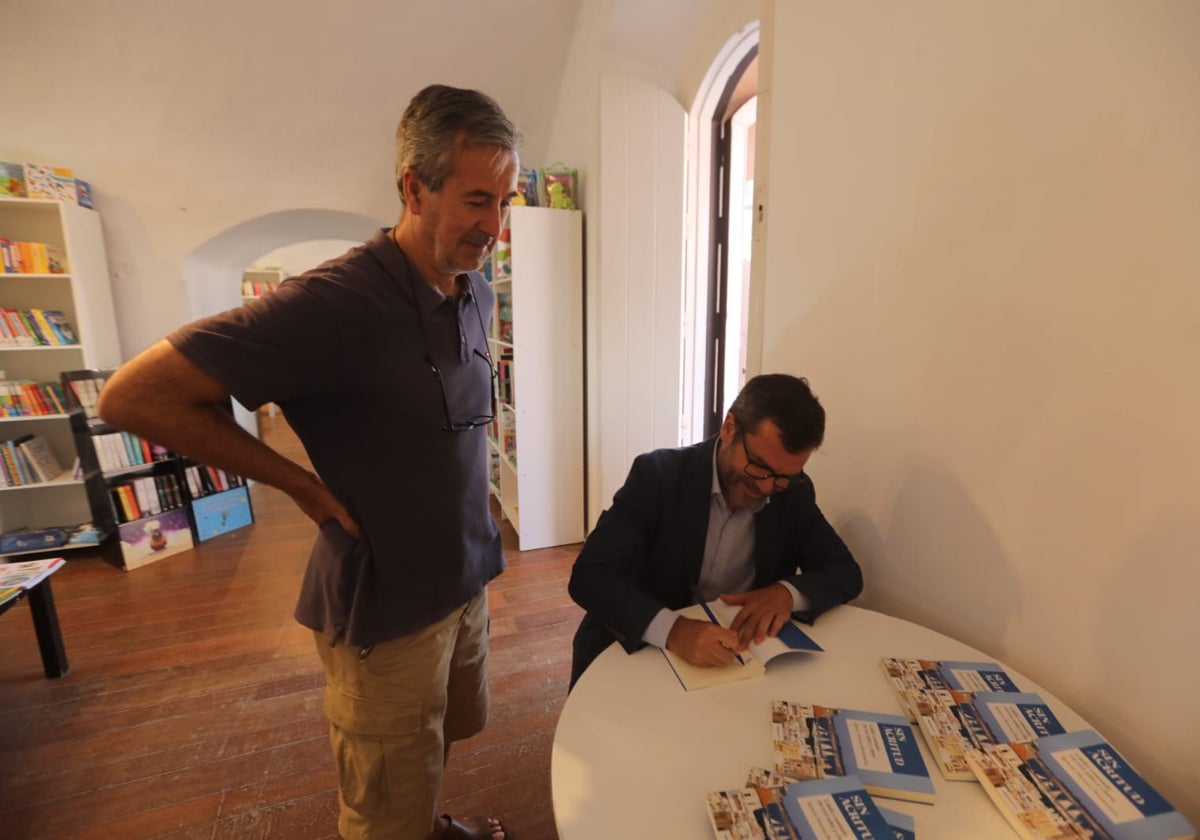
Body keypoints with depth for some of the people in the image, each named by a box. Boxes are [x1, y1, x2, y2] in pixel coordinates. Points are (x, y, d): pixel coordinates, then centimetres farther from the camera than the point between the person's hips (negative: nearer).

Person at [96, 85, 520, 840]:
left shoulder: (479, 293, 0)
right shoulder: (333, 304, -25)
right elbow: (134, 396, -18)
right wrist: (302, 483, -17)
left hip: (468, 580, 7)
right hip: (388, 606, -7)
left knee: (444, 737, 31)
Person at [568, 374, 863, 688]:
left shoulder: (795, 494, -4)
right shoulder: (658, 475, -17)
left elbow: (846, 572, 2)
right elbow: (589, 576, -22)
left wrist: (788, 592, -19)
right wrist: (671, 629, -37)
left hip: (740, 659, 3)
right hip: (636, 651, -2)